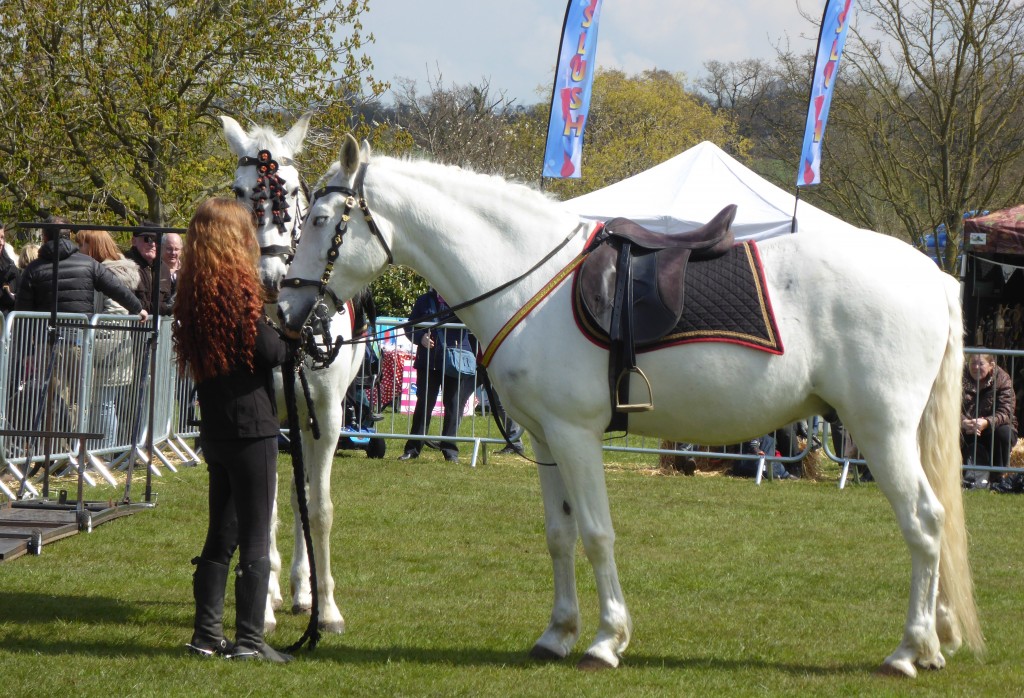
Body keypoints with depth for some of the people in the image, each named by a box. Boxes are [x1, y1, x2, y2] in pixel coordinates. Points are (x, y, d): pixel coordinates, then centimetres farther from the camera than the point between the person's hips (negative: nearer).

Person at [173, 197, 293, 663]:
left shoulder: (192, 288, 7)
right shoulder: (237, 284, -15)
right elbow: (269, 351, -16)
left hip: (215, 427, 7)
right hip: (251, 424, -7)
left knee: (221, 536, 15)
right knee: (255, 540, -1)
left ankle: (207, 633, 17)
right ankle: (249, 639, -1)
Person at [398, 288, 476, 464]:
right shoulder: (425, 301, 10)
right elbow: (410, 327, 13)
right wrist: (420, 337, -7)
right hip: (428, 362, 2)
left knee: (453, 405, 0)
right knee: (423, 403, 5)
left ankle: (450, 449, 6)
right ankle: (413, 448, 10)